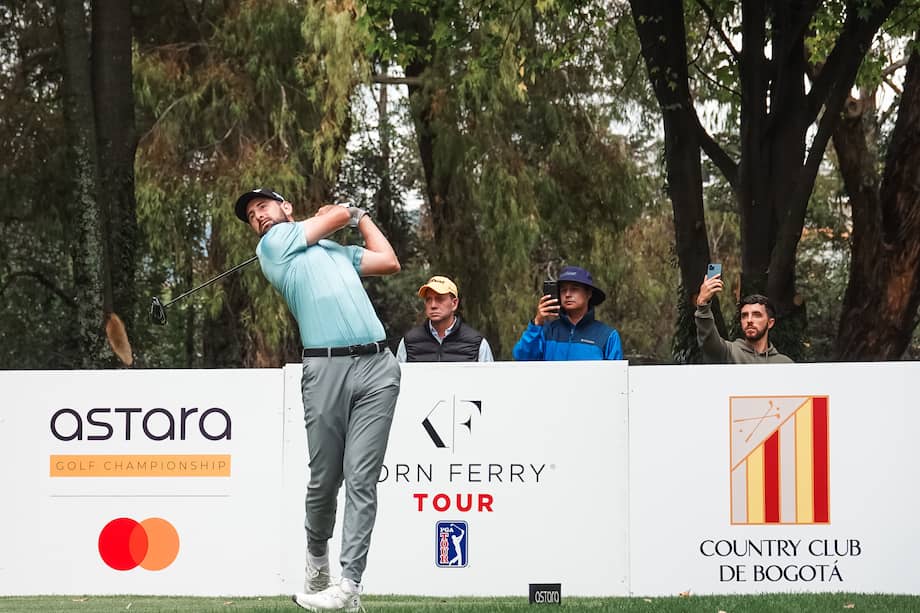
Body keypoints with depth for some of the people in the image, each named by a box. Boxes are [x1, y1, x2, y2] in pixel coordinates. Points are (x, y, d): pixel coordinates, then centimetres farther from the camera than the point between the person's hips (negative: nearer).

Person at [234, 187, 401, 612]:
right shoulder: (274, 243, 11)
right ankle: (317, 559, 26)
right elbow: (338, 214, 14)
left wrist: (361, 217, 34)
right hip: (326, 367, -3)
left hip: (377, 367, 3)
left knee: (361, 480, -7)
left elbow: (389, 262, 22)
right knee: (325, 479, 0)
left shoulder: (339, 251, 29)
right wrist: (351, 214, 37)